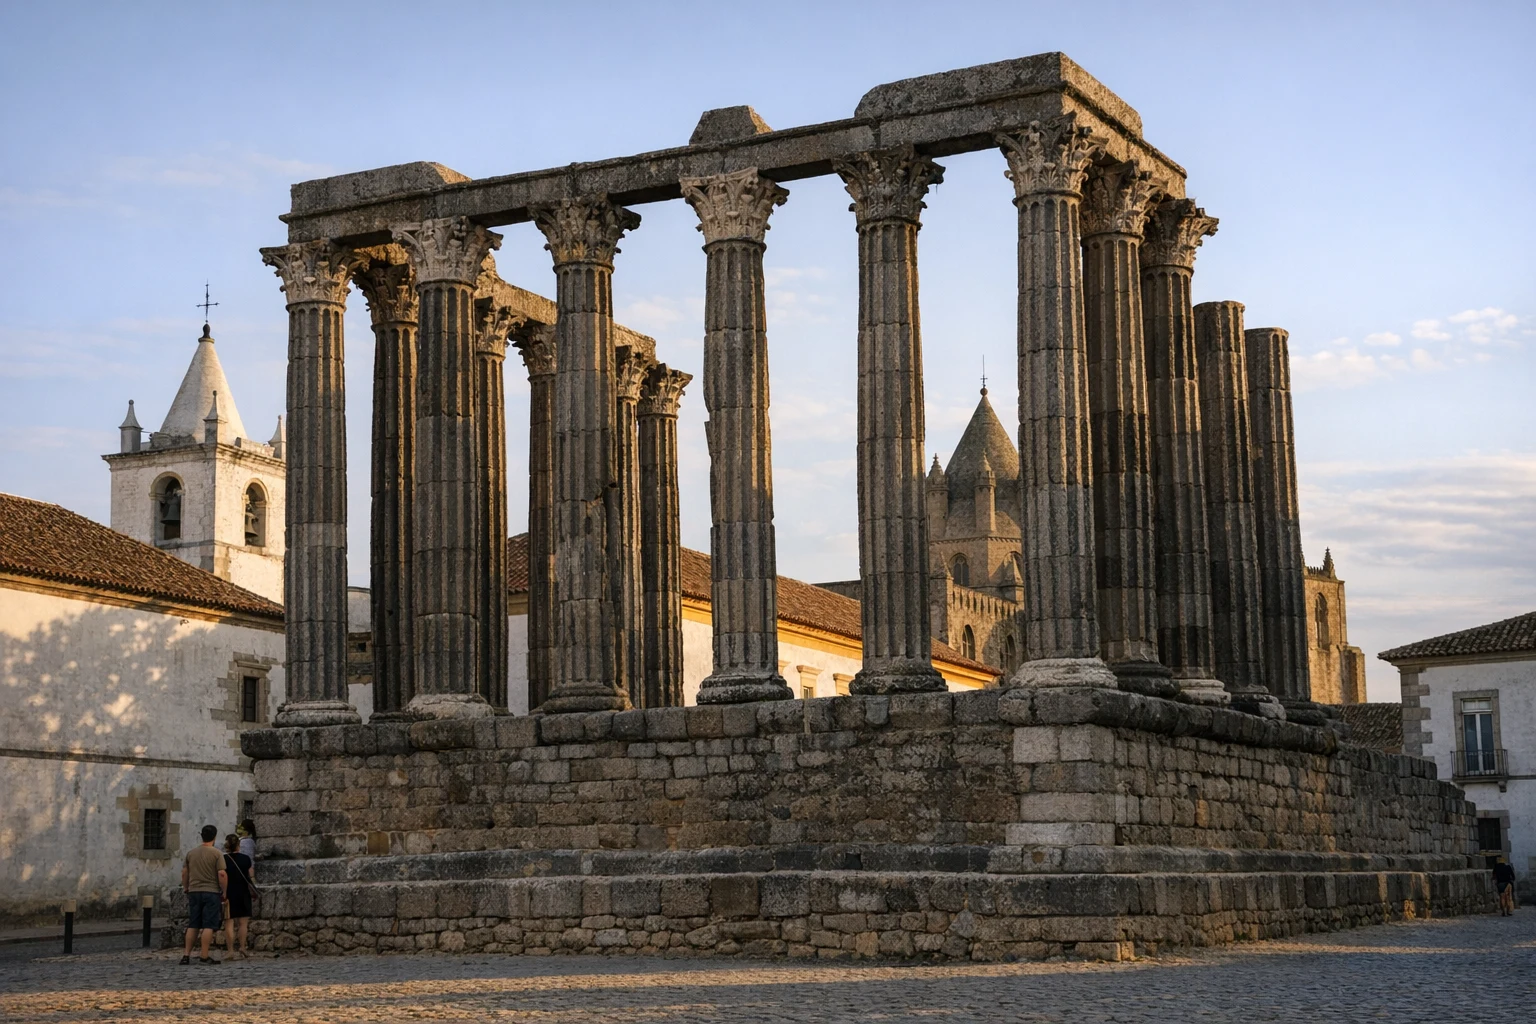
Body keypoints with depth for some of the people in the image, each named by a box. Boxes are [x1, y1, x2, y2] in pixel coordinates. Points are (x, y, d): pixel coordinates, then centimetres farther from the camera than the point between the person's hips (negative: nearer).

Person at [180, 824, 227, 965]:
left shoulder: (191, 854, 9)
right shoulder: (217, 854, -6)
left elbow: (184, 873, 12)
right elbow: (222, 875, -12)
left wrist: (186, 888, 23)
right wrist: (224, 892, -4)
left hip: (194, 892, 5)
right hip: (211, 892, -5)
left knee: (192, 925, 11)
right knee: (208, 925, -3)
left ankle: (186, 954, 10)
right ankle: (204, 956, -5)